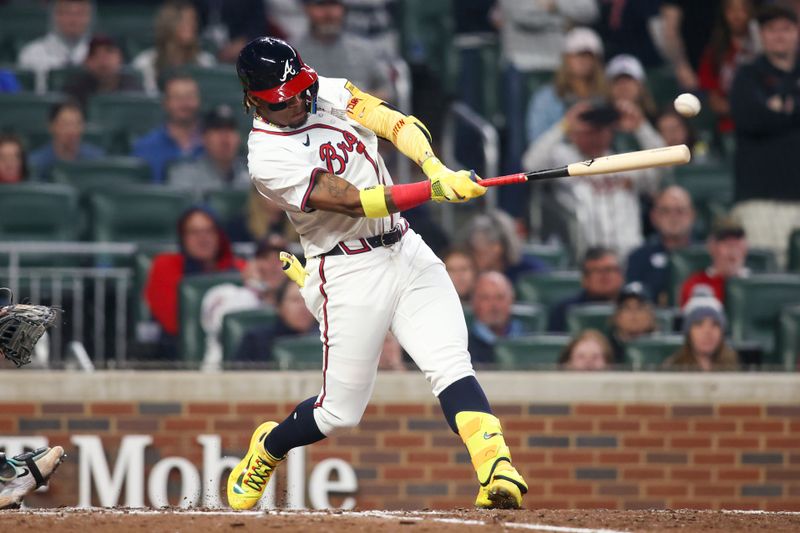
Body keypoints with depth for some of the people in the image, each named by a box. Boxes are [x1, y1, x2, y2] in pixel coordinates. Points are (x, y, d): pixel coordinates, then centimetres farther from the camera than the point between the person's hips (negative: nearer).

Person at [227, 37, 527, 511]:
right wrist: (438, 189, -31)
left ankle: (497, 470, -30)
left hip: (406, 252, 5)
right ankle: (266, 451, 32)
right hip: (349, 272, -5)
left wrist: (436, 167, -27)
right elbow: (354, 202, -24)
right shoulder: (268, 158, -16)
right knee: (341, 411, 3)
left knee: (451, 363, -16)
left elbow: (397, 124, -6)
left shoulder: (331, 93, 4)